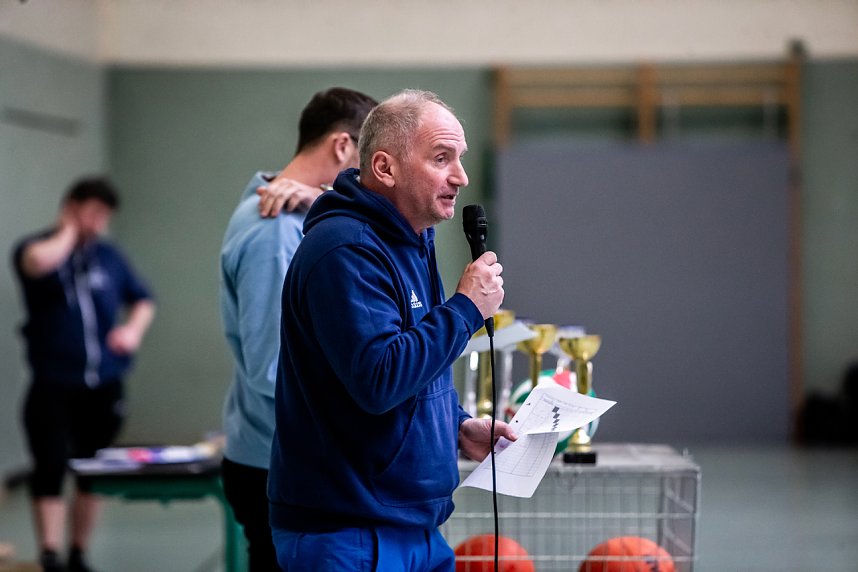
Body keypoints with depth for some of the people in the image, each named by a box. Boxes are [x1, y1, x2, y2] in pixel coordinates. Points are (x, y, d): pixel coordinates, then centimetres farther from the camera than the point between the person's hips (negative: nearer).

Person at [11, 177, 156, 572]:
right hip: (53, 387, -4)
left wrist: (134, 328, -1)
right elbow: (39, 262, -30)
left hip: (103, 386, 5)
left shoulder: (108, 256, 9)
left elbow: (143, 299, 20)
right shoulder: (36, 247, -4)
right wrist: (69, 231, -11)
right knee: (50, 469, -11)